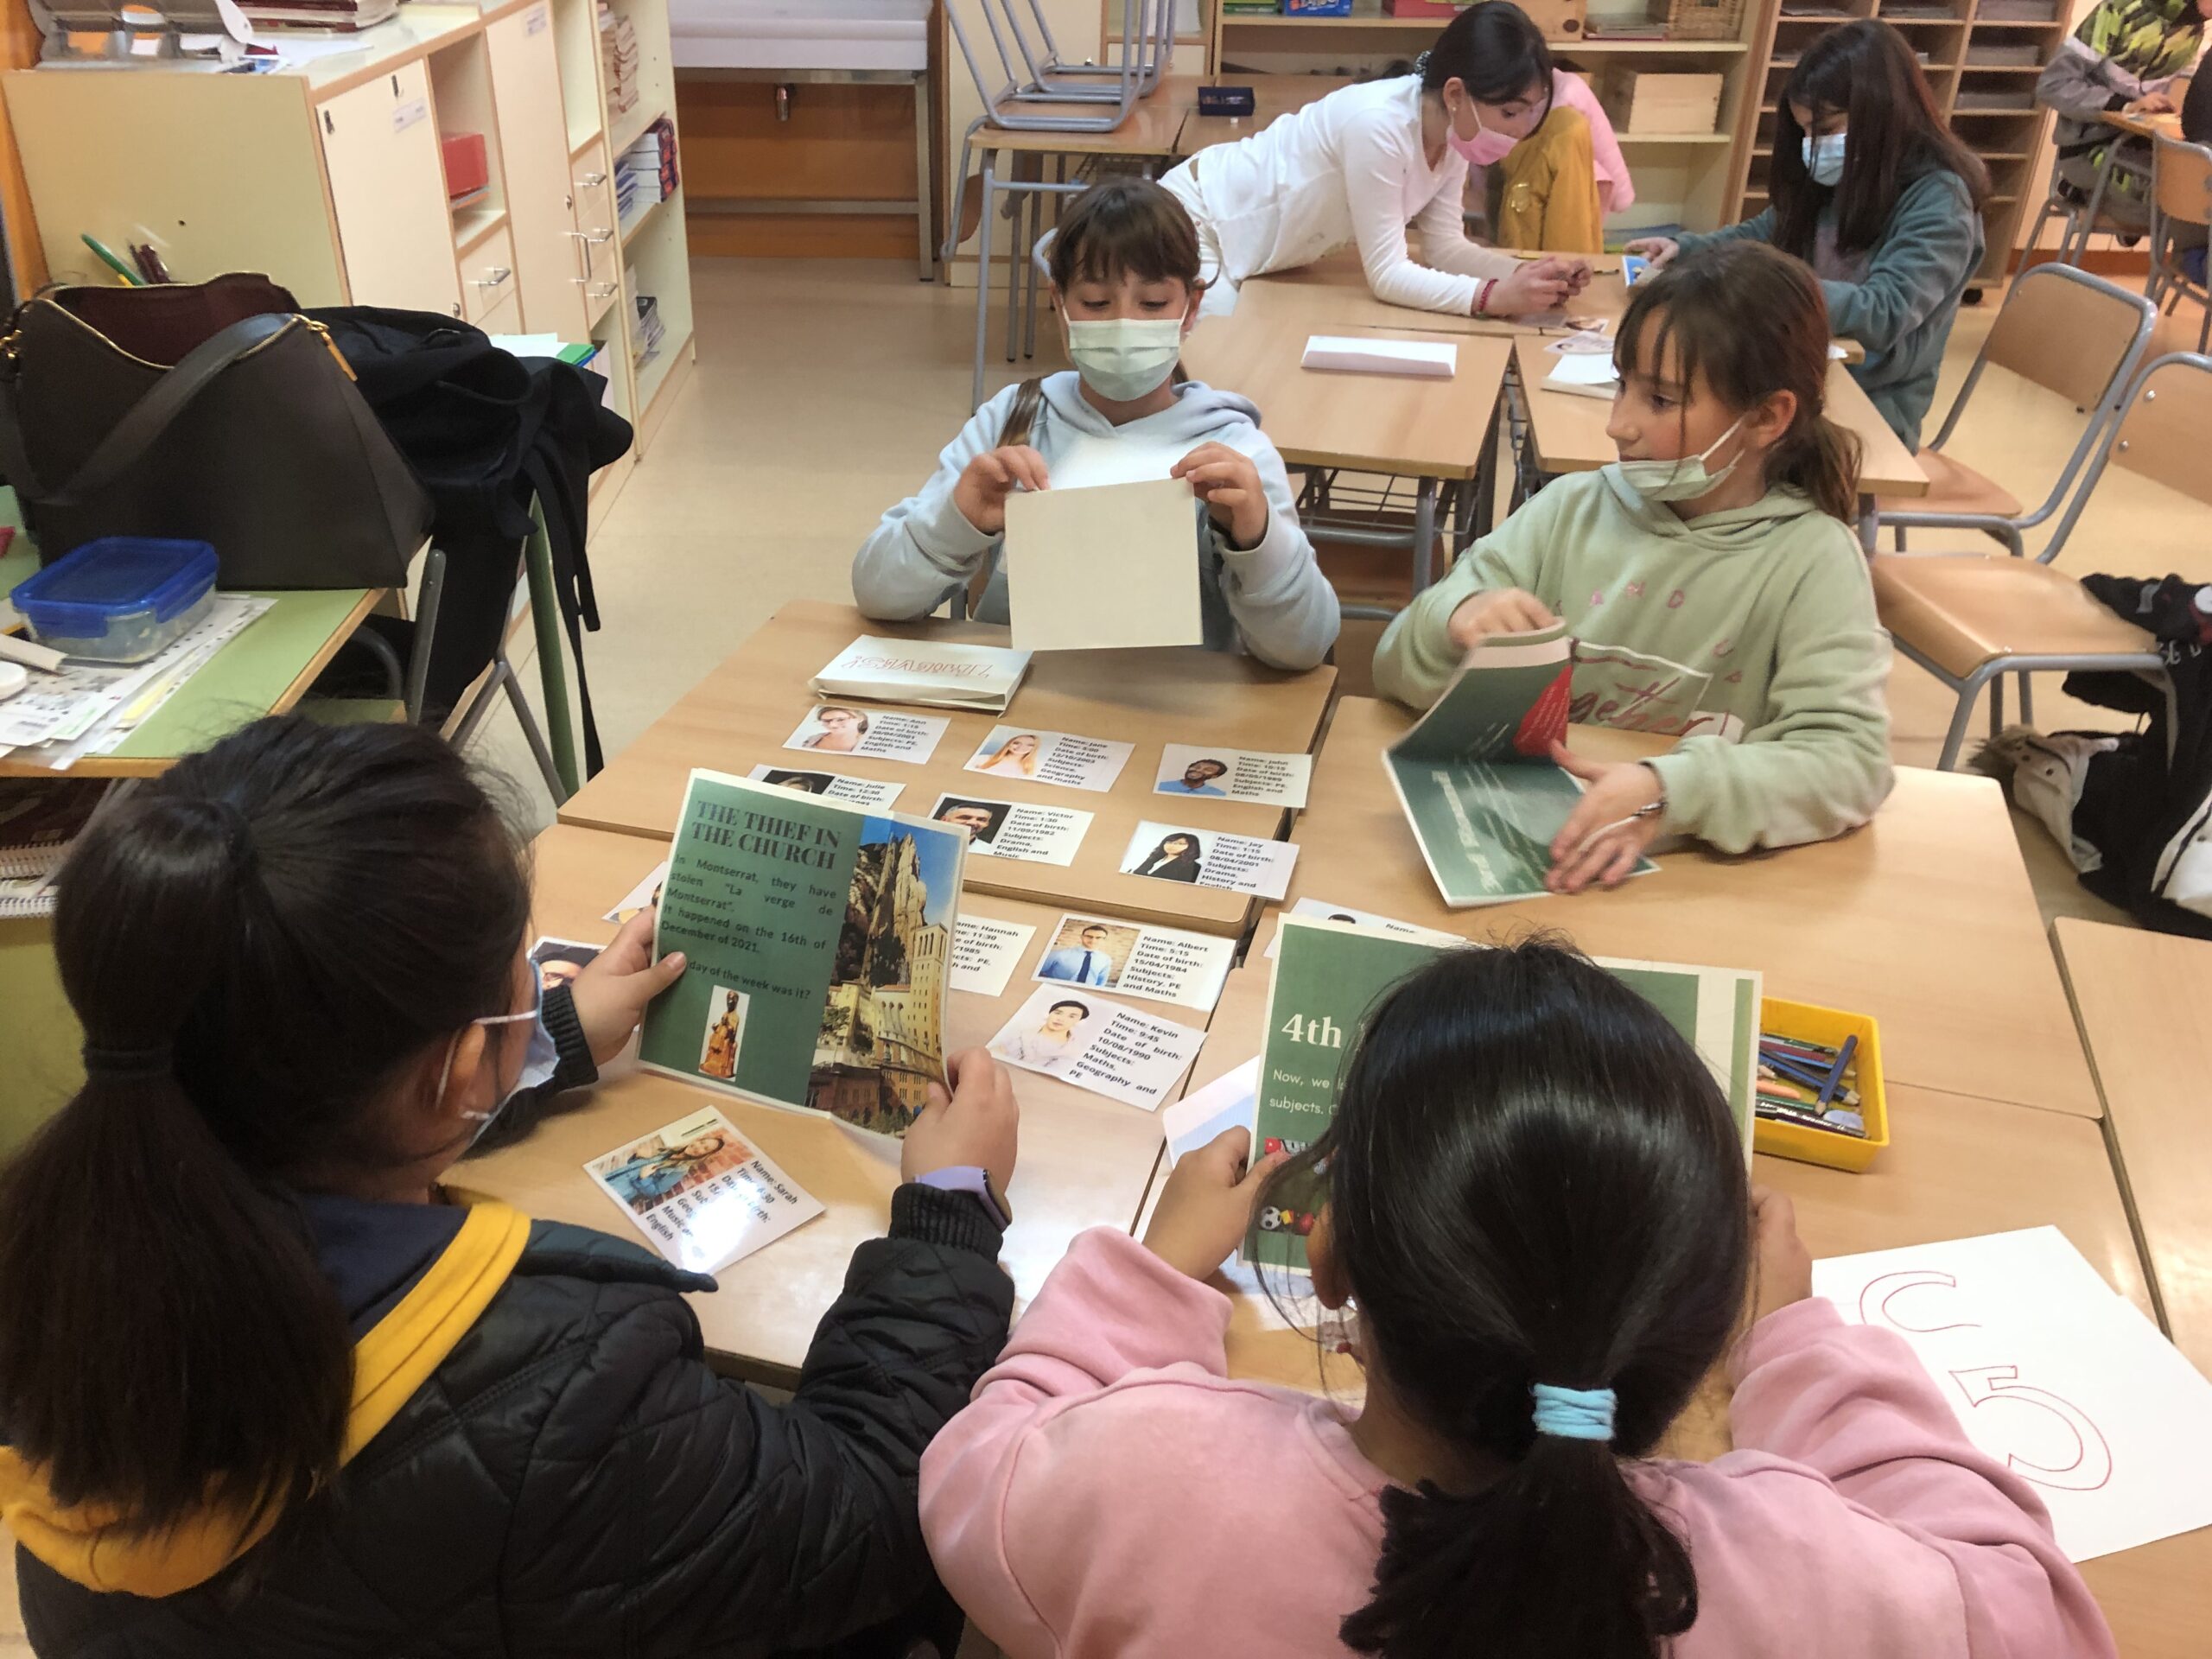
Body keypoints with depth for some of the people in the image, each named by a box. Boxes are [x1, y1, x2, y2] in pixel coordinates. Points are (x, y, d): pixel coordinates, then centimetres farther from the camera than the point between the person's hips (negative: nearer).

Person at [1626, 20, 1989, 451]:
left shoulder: (1938, 201, -15)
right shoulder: (1836, 180, 6)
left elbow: (1885, 314, -27)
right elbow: (1765, 234, 22)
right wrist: (1685, 249, 4)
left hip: (1872, 407, -7)